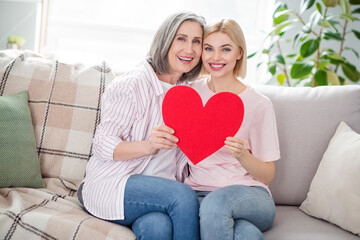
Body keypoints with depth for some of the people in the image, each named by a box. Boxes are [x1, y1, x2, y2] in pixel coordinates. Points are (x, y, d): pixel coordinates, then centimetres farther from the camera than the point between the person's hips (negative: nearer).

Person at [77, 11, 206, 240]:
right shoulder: (132, 85, -9)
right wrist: (147, 145, -29)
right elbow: (102, 146, -12)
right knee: (184, 196, -30)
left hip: (161, 188, 4)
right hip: (112, 185, -4)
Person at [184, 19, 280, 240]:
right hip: (197, 192, 0)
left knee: (216, 201, -37)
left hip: (248, 194, 0)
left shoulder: (259, 104, 0)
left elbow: (268, 175, 2)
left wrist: (242, 155, -18)